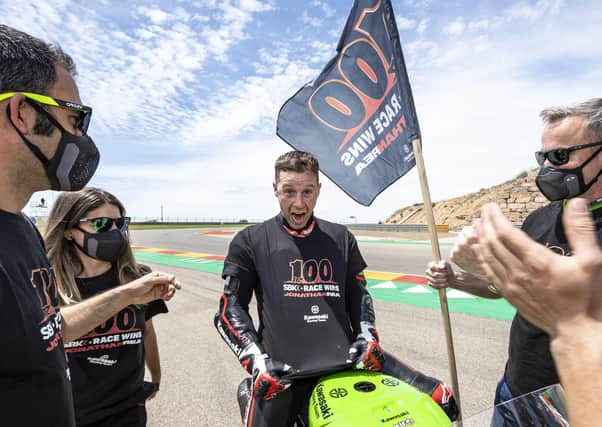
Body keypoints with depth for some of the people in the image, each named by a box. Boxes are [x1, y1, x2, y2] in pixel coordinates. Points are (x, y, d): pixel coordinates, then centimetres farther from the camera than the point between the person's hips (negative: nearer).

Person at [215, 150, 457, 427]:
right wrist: (257, 361, -9)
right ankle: (248, 395, 18)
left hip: (346, 359, 2)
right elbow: (230, 308, 2)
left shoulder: (341, 239, 12)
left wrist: (367, 338, 4)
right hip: (283, 371, -1)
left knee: (440, 397, -6)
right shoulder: (250, 242, 3)